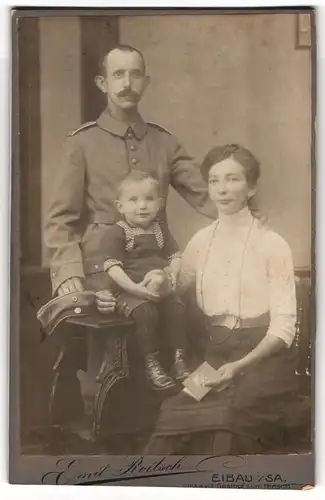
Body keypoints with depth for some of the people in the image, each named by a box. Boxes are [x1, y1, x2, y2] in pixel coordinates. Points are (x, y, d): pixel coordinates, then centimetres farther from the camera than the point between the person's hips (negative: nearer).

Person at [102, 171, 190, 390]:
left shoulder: (161, 230, 14)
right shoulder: (118, 233, -4)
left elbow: (175, 257, 14)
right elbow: (112, 267, -13)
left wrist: (172, 276, -8)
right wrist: (134, 287, -24)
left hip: (161, 288, 4)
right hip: (129, 290, -4)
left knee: (177, 308, -22)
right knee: (146, 312, -31)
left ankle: (179, 359, -12)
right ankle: (152, 364, -19)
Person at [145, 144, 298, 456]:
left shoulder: (272, 244, -4)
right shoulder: (200, 242, 10)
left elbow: (283, 326, -8)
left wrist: (240, 366, -21)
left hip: (262, 357, -3)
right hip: (214, 354, 3)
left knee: (224, 418, -32)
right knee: (173, 416, -26)